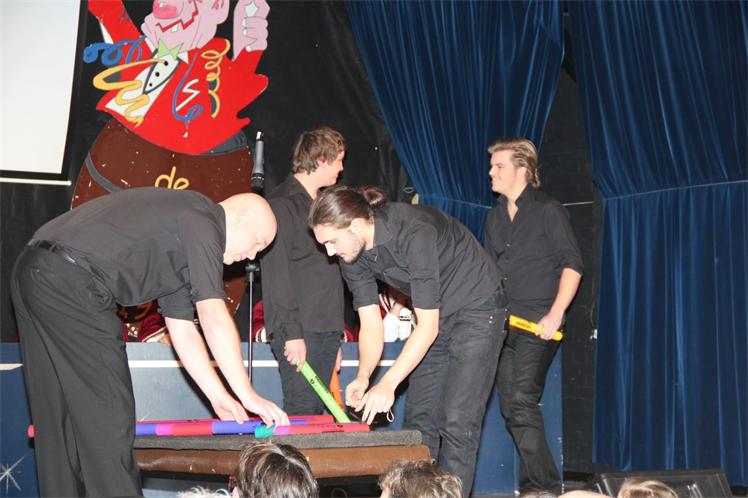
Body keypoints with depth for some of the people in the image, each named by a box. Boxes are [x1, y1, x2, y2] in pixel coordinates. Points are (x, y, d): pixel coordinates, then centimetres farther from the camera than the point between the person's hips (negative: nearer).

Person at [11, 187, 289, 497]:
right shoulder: (203, 218, -4)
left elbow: (182, 327, 26)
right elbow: (214, 317, -11)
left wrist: (219, 397, 23)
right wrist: (248, 396, -7)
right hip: (69, 282, -11)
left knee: (58, 414, 15)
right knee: (108, 414, -5)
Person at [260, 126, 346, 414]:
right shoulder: (283, 204, -8)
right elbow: (277, 274, -15)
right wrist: (292, 333, -19)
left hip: (327, 330, 9)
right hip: (300, 332, -9)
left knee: (318, 412, 9)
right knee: (301, 412, -10)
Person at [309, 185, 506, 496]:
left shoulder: (414, 233, -33)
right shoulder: (352, 253, -10)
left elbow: (428, 326, -30)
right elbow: (370, 322, -5)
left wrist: (388, 384, -34)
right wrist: (363, 376, -22)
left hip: (475, 310, -7)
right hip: (435, 317, 8)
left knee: (457, 421, -14)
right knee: (419, 419, 5)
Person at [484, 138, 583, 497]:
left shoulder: (548, 210, -4)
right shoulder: (495, 216, 16)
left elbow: (572, 264, -8)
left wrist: (555, 314, -17)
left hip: (537, 324, -7)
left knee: (521, 400, -17)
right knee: (511, 408, 5)